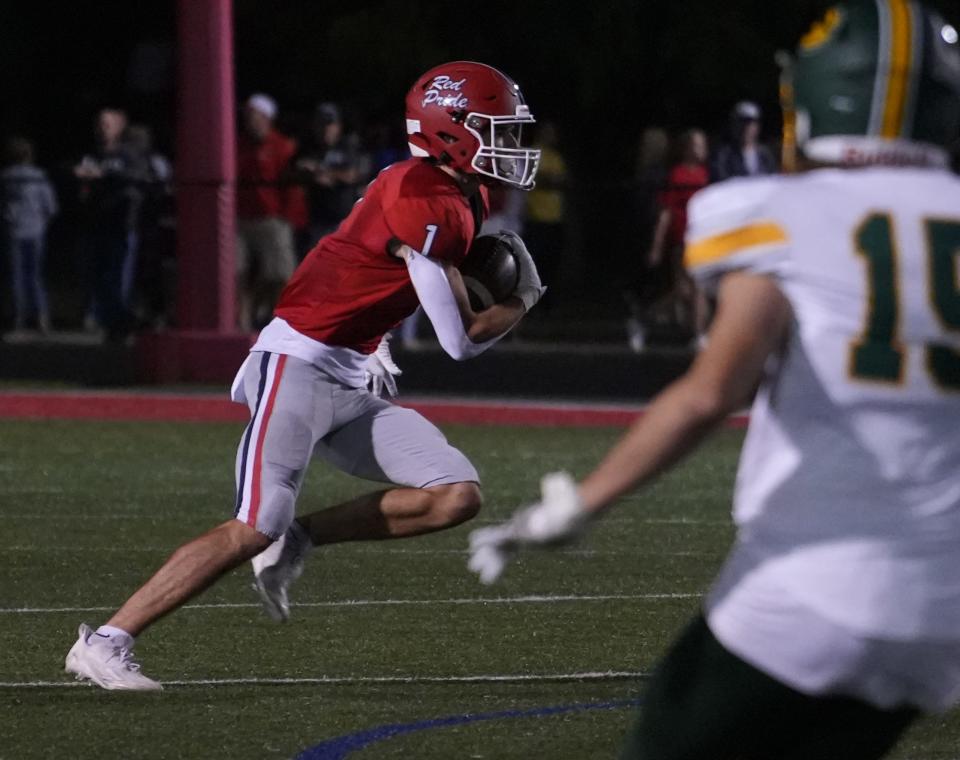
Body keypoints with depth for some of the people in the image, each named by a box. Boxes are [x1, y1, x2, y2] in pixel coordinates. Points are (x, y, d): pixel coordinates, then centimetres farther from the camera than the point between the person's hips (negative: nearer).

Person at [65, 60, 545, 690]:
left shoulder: (465, 200, 11)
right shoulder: (422, 199, -19)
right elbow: (463, 339, -16)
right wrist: (523, 302, 1)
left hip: (356, 388, 9)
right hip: (300, 367, -9)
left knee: (457, 497, -3)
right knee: (253, 531, -18)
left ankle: (297, 542, 5)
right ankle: (106, 643, -13)